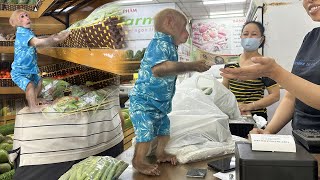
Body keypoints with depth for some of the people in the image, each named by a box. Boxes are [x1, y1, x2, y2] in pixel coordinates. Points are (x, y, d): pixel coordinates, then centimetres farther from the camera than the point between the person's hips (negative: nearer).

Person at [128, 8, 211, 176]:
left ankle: (160, 153, 40)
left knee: (164, 127, 19)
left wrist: (193, 66, 17)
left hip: (159, 101, 10)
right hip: (143, 100, -10)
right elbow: (159, 69, -44)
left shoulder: (169, 46, 8)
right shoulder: (160, 44, -24)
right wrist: (190, 65, -41)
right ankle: (139, 161, 17)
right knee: (146, 132, -5)